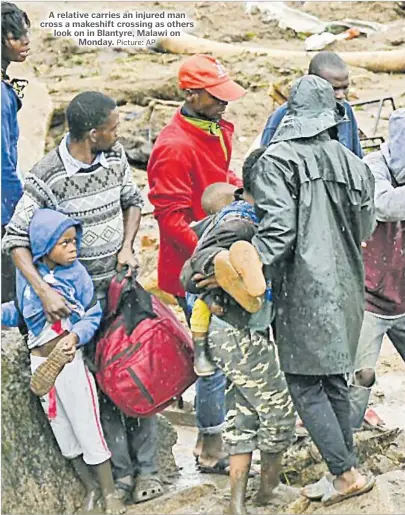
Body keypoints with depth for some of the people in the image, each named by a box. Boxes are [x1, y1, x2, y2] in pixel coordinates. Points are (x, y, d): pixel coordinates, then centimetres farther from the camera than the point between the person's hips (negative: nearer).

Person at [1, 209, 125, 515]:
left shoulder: (76, 273, -11)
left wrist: (75, 336, -25)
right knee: (61, 429, 12)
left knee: (87, 426, -1)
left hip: (70, 357, -4)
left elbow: (93, 316, -8)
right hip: (40, 360, 4)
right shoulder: (27, 272, -4)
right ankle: (91, 488, 28)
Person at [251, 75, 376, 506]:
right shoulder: (351, 162, 4)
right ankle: (343, 469, 24)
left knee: (305, 386, 3)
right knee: (334, 380, 17)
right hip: (345, 288, 6)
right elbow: (364, 229, 9)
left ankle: (346, 474, 3)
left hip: (303, 291, -6)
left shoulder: (276, 161, -13)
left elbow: (277, 229, -22)